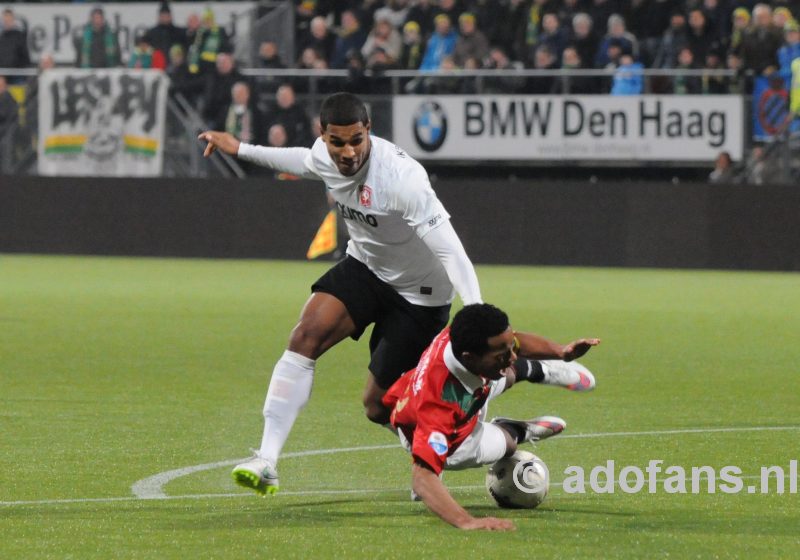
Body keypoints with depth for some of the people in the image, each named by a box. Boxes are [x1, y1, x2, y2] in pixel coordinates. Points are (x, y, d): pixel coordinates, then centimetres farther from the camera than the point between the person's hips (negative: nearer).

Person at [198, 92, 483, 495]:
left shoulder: (401, 178, -34)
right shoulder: (325, 155, -11)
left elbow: (449, 249, -38)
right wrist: (240, 149, 26)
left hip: (418, 293, -6)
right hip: (364, 266, 6)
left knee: (379, 406, -3)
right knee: (307, 334, -19)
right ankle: (266, 462, -20)